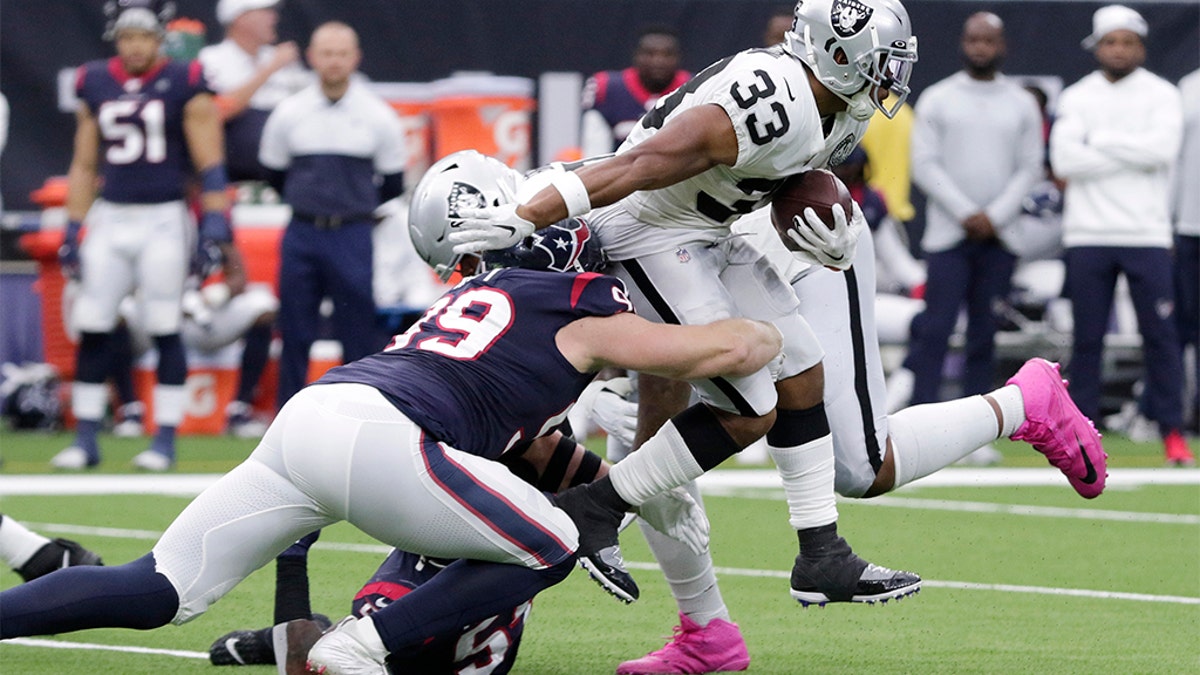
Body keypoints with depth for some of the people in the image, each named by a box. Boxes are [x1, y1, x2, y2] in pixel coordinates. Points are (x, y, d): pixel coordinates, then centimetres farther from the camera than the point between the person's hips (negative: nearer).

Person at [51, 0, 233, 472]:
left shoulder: (183, 85, -4)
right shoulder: (95, 85, 9)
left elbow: (209, 163, -4)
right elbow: (84, 165, 15)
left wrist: (214, 228, -11)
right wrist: (72, 231, 12)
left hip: (163, 220, -4)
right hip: (109, 218, 4)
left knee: (164, 331, -2)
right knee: (91, 328, -1)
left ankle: (165, 439, 5)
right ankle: (86, 439, 6)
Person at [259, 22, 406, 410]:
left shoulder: (378, 116, 0)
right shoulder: (289, 114, 3)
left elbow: (393, 185, 9)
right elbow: (275, 174, 15)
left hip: (353, 237, -1)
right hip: (301, 236, 1)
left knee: (359, 334, -2)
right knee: (294, 334, 3)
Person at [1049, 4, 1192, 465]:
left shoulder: (1161, 95, 5)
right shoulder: (1076, 98, 9)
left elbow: (1163, 147, -13)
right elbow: (1064, 159, -7)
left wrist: (1099, 142, -8)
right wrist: (1133, 155, -9)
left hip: (1146, 235, -1)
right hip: (1087, 235, 1)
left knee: (1160, 333, -3)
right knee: (1086, 336, 2)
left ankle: (1171, 431, 1)